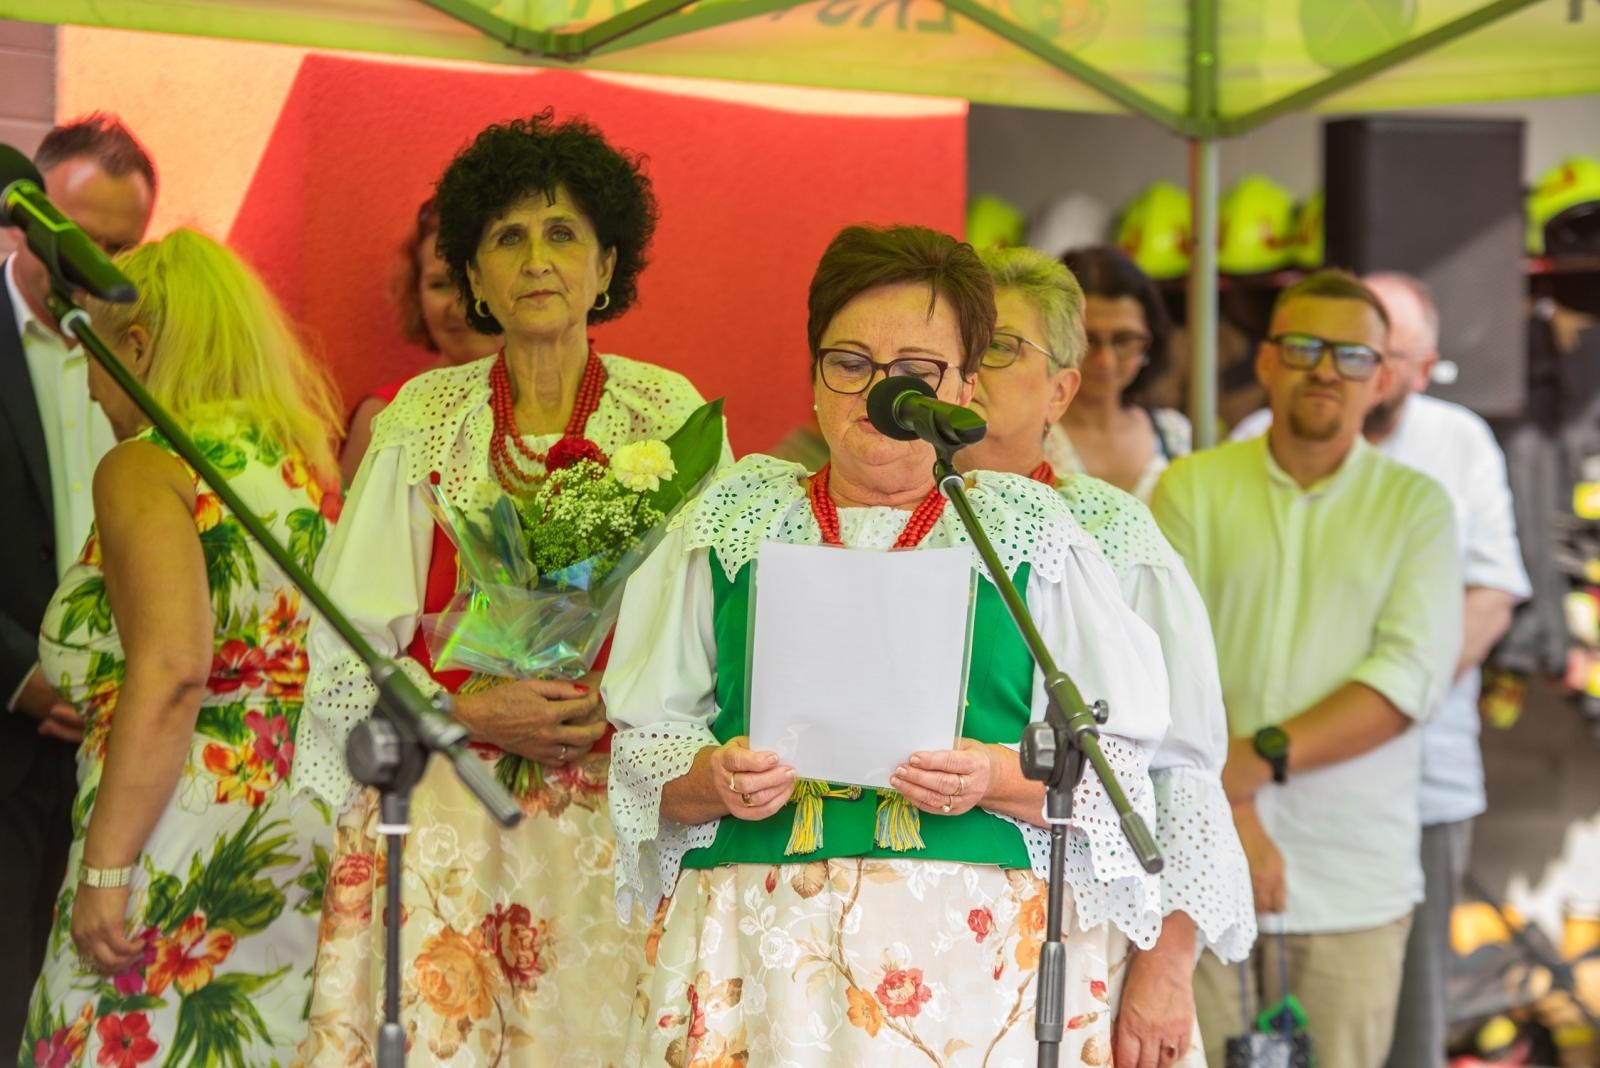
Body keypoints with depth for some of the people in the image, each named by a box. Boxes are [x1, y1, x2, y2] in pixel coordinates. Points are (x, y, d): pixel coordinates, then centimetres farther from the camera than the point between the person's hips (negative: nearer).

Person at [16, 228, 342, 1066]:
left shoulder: (144, 466, -6)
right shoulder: (310, 464, 16)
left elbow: (170, 671, -19)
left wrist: (104, 868, -17)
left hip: (186, 847, -8)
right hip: (316, 843, 8)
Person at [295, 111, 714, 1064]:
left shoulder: (669, 417, 4)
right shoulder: (424, 418, 5)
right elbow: (349, 645, 2)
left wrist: (619, 705, -13)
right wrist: (476, 712, -11)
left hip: (607, 818, 0)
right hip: (441, 800, 0)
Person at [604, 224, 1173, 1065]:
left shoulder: (1032, 534, 9)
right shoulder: (729, 523, 13)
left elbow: (1122, 766, 4)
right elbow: (642, 746, 12)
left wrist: (997, 781, -13)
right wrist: (713, 780, -9)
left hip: (977, 940, -1)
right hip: (753, 946, 1)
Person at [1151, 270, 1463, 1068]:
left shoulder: (1416, 505, 5)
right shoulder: (1193, 487, 4)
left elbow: (1411, 674, -7)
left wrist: (1265, 755, -18)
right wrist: (1232, 817, -15)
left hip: (1354, 874, 0)